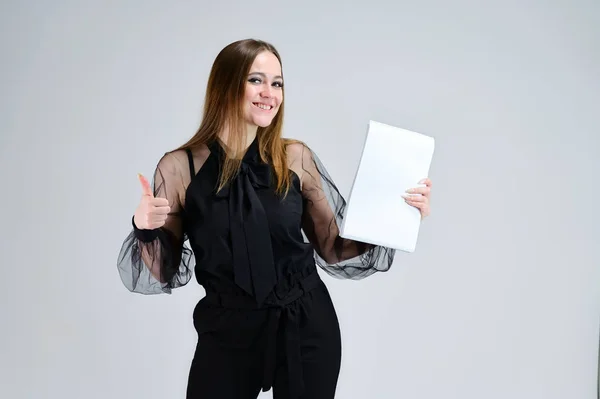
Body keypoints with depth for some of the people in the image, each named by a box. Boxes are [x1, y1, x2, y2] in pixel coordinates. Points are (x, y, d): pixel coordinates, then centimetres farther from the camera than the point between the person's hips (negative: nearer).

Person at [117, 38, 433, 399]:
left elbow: (334, 250, 1)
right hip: (228, 333, -1)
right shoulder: (179, 168, -8)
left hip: (307, 329, 1)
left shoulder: (296, 159, -5)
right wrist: (146, 231, -20)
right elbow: (164, 275, -1)